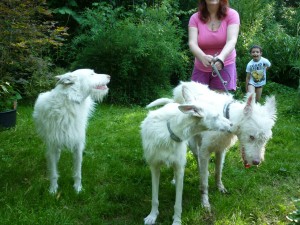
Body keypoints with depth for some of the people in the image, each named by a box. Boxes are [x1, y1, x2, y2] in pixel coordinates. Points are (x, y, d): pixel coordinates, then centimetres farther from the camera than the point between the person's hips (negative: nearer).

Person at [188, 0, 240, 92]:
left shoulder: (231, 14, -7)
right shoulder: (195, 18, -4)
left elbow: (232, 40, -21)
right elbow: (192, 43, -17)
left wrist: (221, 58, -42)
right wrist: (203, 57, -40)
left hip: (224, 66, -2)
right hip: (201, 68, 2)